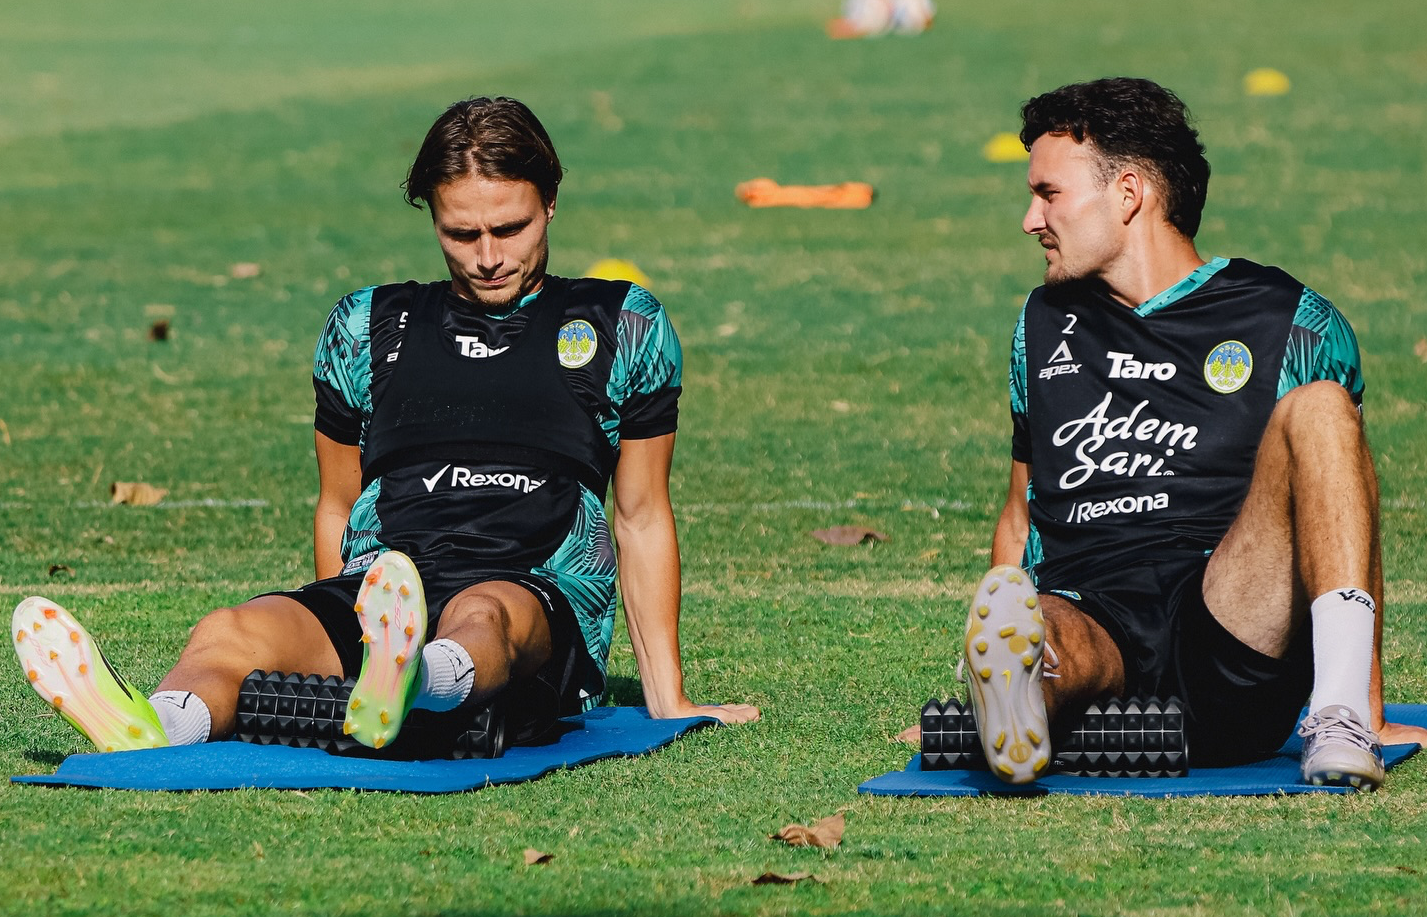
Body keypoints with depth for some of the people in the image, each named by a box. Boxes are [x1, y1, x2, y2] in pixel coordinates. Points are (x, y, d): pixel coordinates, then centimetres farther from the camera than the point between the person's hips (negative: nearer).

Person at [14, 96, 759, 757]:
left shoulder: (623, 328, 16)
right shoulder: (369, 327, 21)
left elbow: (642, 516, 18)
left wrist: (667, 700, 16)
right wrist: (330, 644, 20)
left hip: (542, 605, -3)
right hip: (378, 589, 3)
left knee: (483, 614, -41)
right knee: (229, 633, -31)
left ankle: (398, 689, -77)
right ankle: (151, 732, -65)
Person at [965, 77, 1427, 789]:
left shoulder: (1291, 323, 13)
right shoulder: (1046, 323, 25)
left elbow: (1349, 513, 14)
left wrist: (1366, 709, 5)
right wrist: (994, 643, 13)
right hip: (1088, 621, 1)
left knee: (1318, 408, -25)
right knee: (1034, 624, -35)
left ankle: (1341, 715, -39)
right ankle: (1013, 698, -71)